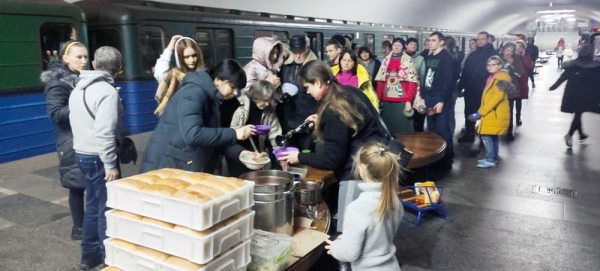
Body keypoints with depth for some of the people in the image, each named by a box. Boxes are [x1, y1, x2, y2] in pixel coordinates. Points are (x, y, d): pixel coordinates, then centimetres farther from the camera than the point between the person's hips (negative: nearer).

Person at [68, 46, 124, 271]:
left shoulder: (79, 88, 11)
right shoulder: (107, 91, -18)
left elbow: (76, 122, 16)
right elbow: (104, 132, -25)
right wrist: (111, 164, -20)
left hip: (82, 153, 9)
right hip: (99, 157, -9)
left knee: (93, 205, 18)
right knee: (107, 209, 1)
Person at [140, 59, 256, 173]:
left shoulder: (211, 98, 10)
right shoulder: (193, 93, -17)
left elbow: (214, 138, 11)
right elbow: (191, 134, -31)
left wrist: (239, 152, -5)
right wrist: (234, 134, -27)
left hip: (190, 168, 9)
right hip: (169, 166, -9)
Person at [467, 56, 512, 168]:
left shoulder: (501, 78, -15)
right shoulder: (493, 77, 16)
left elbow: (497, 97, -25)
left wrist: (480, 112, -27)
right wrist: (481, 112, 14)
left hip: (495, 114, -10)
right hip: (492, 113, 10)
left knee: (486, 136, -10)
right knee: (492, 136, 14)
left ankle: (490, 159, -5)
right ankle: (493, 158, 22)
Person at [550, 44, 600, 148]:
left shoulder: (572, 64, 1)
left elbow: (563, 77, 4)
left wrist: (553, 87, 14)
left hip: (572, 94, 4)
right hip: (585, 95, -4)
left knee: (577, 114, 17)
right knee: (578, 114, 0)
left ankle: (581, 134, 29)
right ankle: (569, 135, -17)